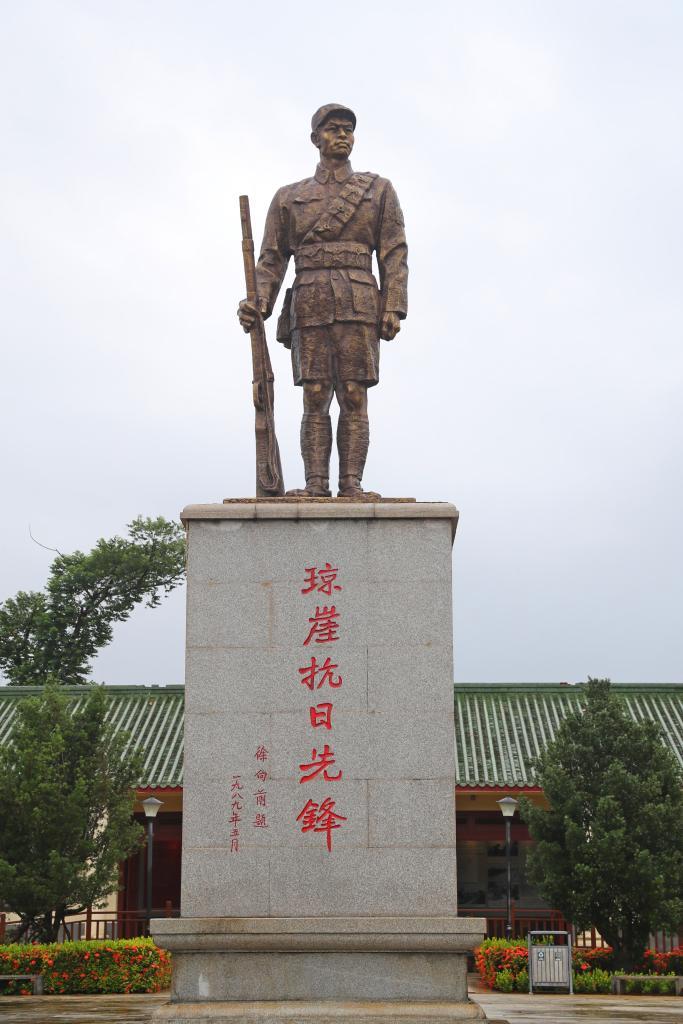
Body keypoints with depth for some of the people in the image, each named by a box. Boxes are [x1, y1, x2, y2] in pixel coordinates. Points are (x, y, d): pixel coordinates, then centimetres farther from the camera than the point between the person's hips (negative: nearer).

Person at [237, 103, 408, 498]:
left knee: (354, 397, -7)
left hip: (359, 306, -1)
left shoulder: (379, 190, 14)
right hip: (309, 306, 1)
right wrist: (257, 303, -6)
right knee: (315, 399, -4)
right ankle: (316, 484, -7)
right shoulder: (289, 197, 17)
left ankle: (352, 483, -9)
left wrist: (393, 308, -5)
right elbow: (272, 258, 11)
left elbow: (394, 253, 6)